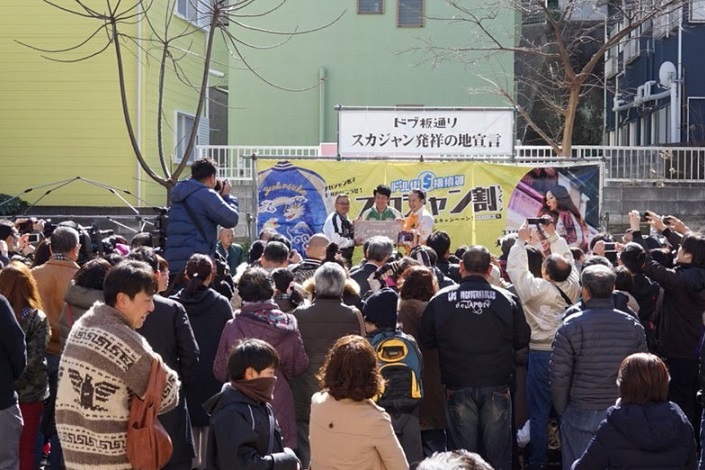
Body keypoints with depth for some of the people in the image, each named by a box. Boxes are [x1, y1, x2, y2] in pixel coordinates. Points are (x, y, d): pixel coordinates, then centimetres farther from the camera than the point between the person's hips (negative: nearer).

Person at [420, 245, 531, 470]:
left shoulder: (440, 300, -7)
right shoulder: (506, 299, -7)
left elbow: (426, 340, 1)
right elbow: (522, 339, 0)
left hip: (458, 387, 0)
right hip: (496, 385, 0)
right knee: (497, 452, 10)